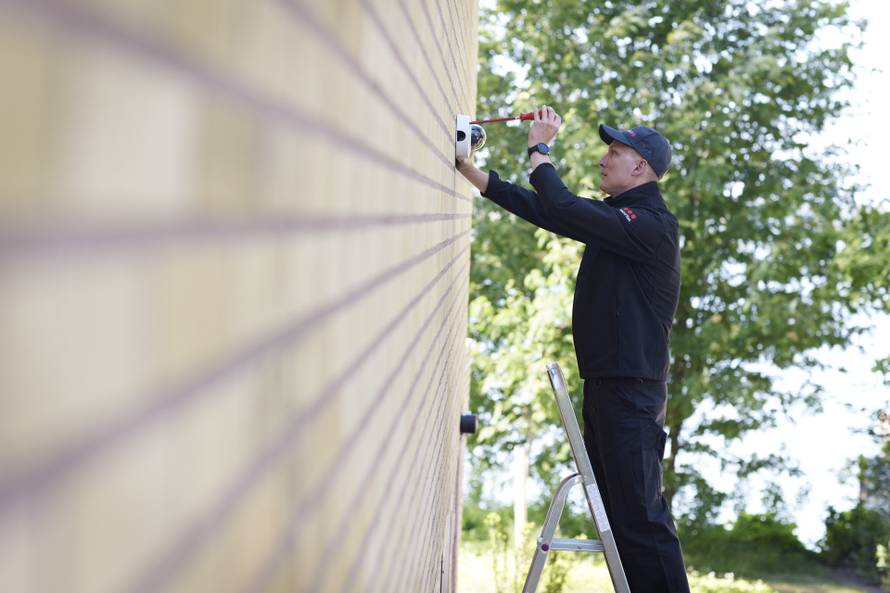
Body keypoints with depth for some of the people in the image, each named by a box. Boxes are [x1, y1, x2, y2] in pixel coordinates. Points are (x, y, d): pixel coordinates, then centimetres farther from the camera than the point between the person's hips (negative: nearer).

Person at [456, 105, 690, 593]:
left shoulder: (650, 225, -15)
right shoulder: (616, 215, 16)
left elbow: (562, 210, -24)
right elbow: (537, 208, 16)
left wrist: (539, 149, -12)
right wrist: (467, 168, 12)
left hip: (631, 392, -10)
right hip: (604, 384, 10)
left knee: (639, 513, -12)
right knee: (617, 508, 12)